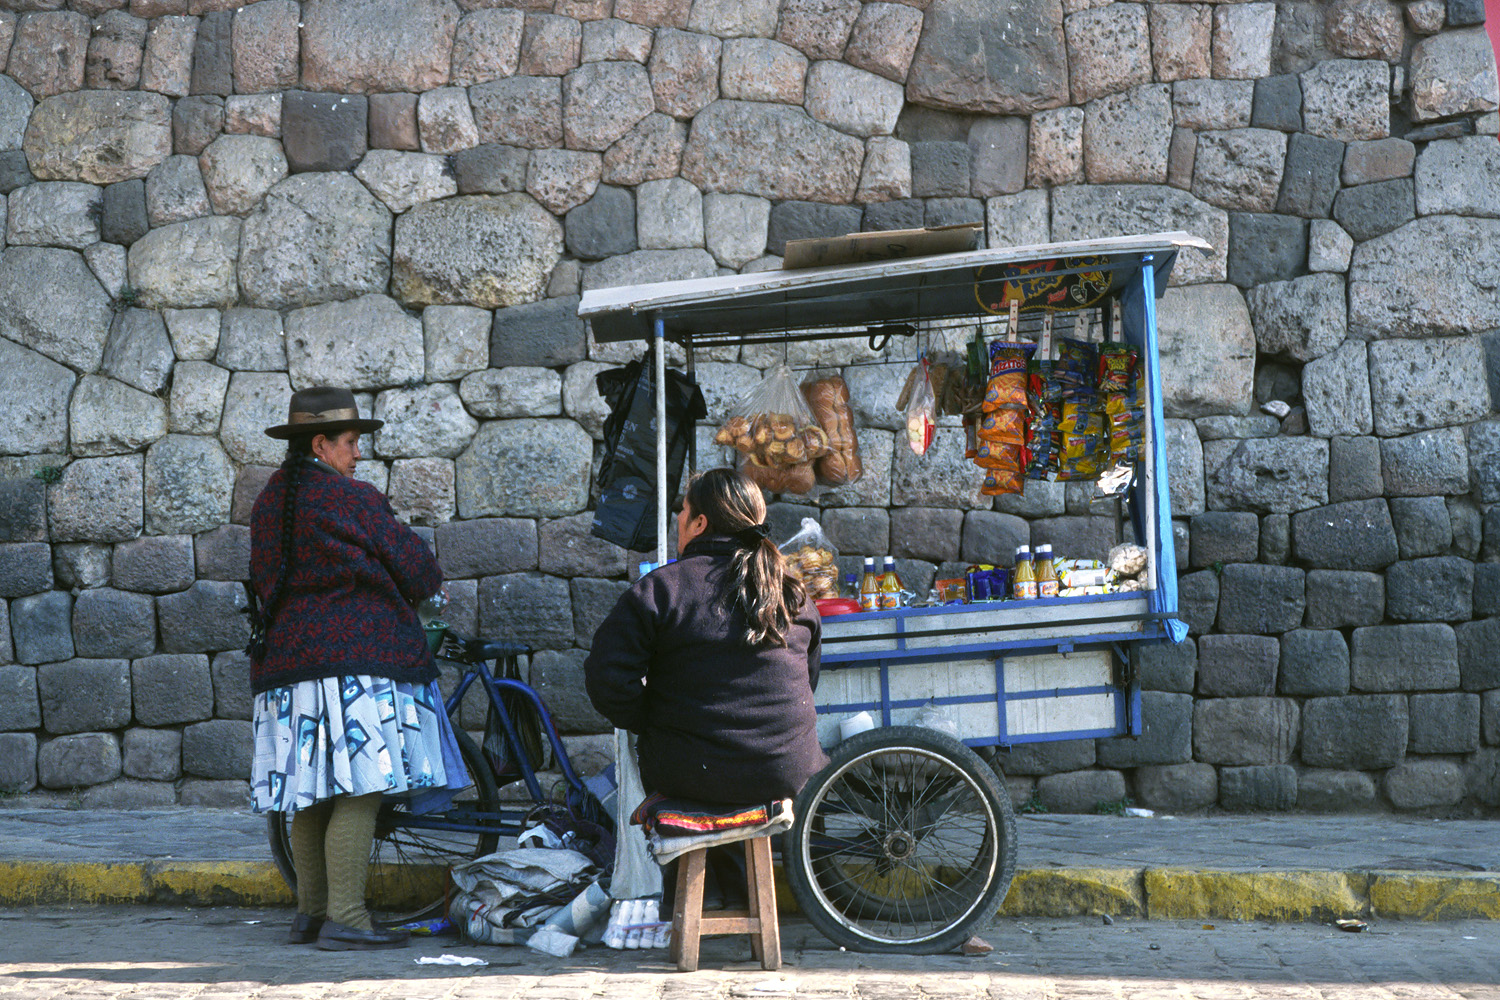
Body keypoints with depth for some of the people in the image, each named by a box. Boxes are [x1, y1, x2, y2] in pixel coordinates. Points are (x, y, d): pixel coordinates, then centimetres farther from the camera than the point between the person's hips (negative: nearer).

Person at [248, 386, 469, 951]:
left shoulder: (267, 503, 16)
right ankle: (344, 919, -10)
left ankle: (310, 912, 18)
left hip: (285, 659, 8)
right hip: (352, 655, -8)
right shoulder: (352, 498, -8)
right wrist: (430, 584, 19)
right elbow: (414, 567, -5)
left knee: (314, 792, 13)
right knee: (358, 791, -8)